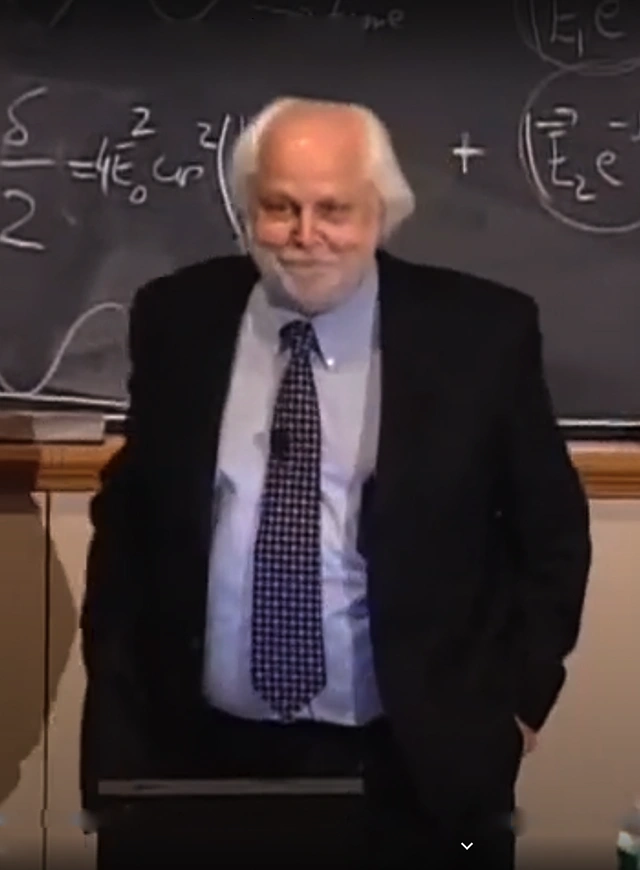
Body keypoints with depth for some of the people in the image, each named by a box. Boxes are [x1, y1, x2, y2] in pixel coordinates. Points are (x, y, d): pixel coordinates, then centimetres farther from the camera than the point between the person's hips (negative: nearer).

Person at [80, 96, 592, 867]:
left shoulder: (479, 332, -8)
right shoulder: (177, 321, -2)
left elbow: (553, 529, 3)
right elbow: (128, 521, 7)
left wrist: (519, 694, 0)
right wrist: (120, 711, 6)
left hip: (414, 768, -1)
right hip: (207, 754, 2)